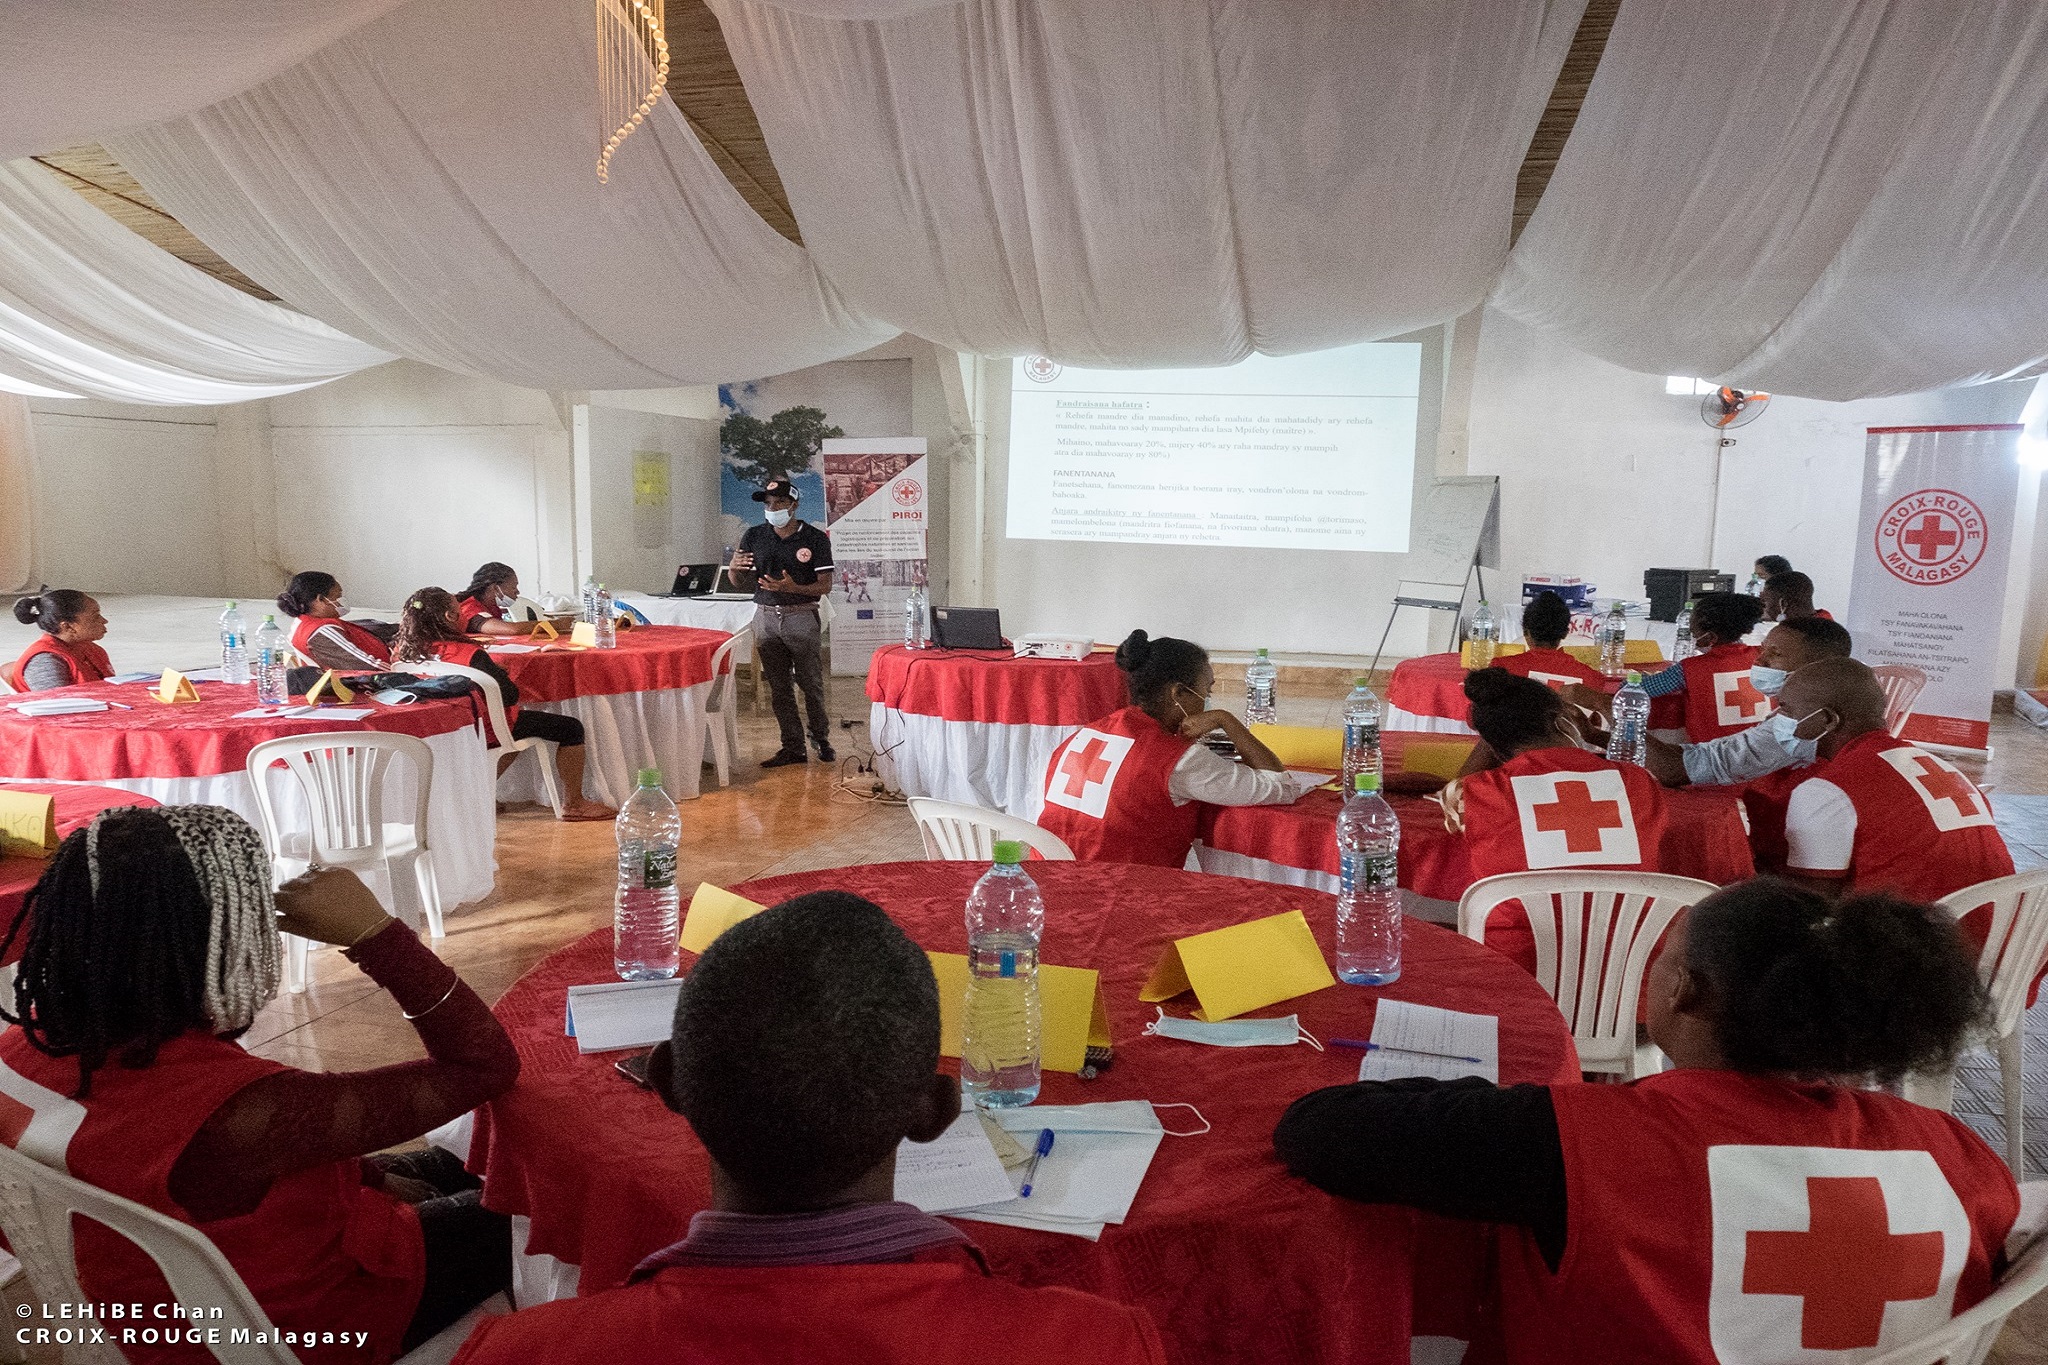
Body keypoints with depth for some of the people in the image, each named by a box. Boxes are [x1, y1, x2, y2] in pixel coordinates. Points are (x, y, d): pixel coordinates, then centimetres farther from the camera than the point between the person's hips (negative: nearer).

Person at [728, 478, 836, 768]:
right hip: (766, 616, 3)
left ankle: (821, 738, 20)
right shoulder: (754, 537, 6)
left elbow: (825, 586, -6)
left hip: (801, 617, -3)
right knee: (779, 687, 7)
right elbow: (741, 584, 11)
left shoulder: (815, 539, -4)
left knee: (811, 683, 1)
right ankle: (792, 747, 15)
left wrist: (793, 588, -23)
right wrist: (735, 568, -12)